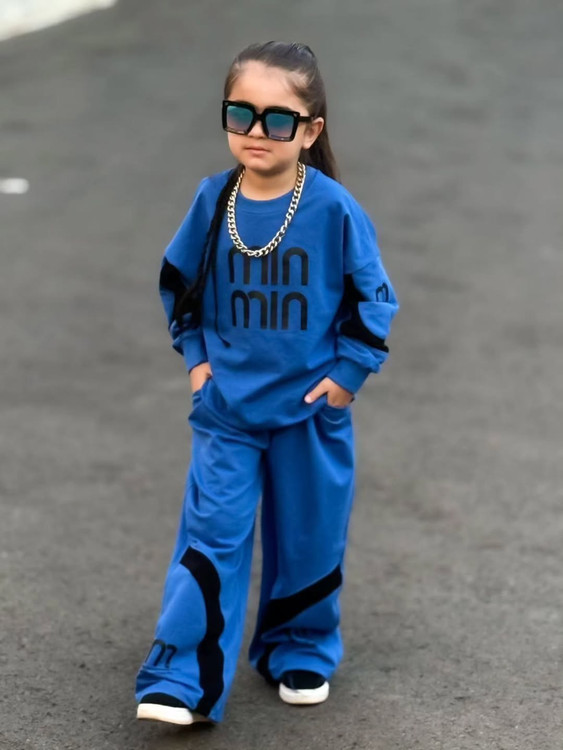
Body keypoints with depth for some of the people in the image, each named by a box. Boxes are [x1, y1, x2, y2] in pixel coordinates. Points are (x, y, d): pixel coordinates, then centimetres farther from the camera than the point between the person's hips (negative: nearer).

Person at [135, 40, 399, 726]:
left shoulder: (333, 208, -13)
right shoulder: (213, 201, -5)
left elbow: (372, 297, -4)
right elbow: (178, 283, 10)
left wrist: (349, 371, -7)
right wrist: (196, 356, 4)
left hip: (312, 408, -1)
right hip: (226, 408, 1)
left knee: (309, 537, 11)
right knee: (211, 536, -3)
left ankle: (301, 655, 32)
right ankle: (184, 681, -2)